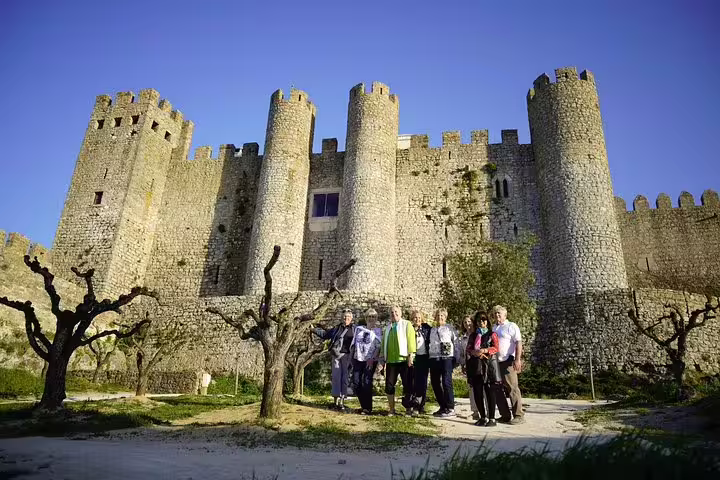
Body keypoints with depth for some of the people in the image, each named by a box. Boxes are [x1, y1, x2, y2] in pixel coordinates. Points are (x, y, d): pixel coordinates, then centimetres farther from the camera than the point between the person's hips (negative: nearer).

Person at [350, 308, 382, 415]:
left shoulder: (378, 331, 4)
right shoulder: (359, 328, 13)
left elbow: (378, 347, -3)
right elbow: (354, 343, 17)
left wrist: (372, 359, -14)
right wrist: (351, 356, 11)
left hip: (370, 361, -4)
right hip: (358, 359, 4)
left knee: (366, 384, -7)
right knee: (356, 384, 2)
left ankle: (367, 408, 5)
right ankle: (363, 405, 19)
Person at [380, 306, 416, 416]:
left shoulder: (407, 325, 3)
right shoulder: (387, 328, 17)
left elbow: (411, 340, -6)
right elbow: (384, 343, 18)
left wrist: (410, 355, -14)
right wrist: (383, 358, 12)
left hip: (404, 359, -4)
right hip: (390, 361, 4)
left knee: (407, 385, 2)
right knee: (389, 385, 4)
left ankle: (408, 408, 14)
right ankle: (391, 409, 14)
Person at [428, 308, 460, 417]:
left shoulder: (449, 328, 5)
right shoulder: (432, 330, 19)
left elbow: (456, 343, 1)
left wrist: (455, 358, -6)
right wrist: (429, 357, 15)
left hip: (446, 358, -6)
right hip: (434, 358, 6)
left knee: (446, 383, -10)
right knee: (435, 383, 7)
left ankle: (450, 409, -2)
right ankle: (443, 407, 19)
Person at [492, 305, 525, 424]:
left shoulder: (511, 326, -2)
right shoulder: (494, 329, 19)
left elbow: (518, 343, -11)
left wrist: (517, 359, -20)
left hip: (508, 362, -8)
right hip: (496, 362, 8)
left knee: (512, 388, -7)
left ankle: (519, 416, 1)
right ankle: (505, 416, 18)